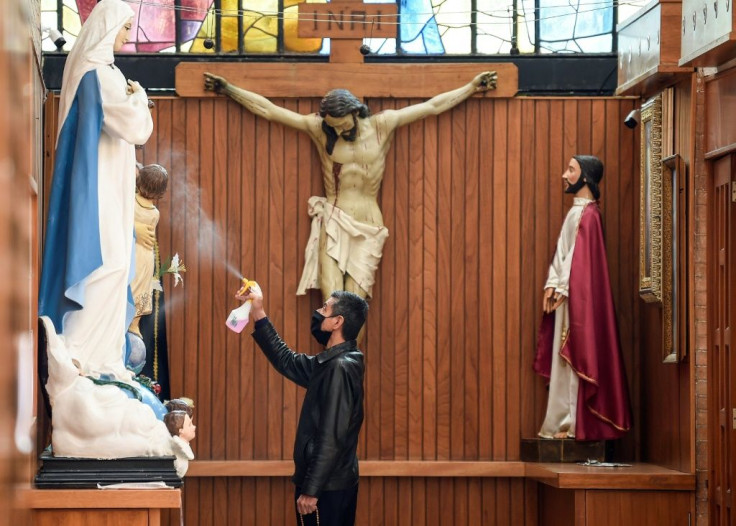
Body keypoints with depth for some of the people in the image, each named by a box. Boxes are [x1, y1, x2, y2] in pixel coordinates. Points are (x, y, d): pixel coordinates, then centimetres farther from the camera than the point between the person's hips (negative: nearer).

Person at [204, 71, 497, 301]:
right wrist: (227, 89, 4)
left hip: (368, 230, 0)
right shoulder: (318, 128, 2)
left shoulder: (382, 125, 3)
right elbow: (266, 109, 5)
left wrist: (472, 88, 12)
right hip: (332, 224, 0)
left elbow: (433, 106, 9)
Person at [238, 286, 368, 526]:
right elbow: (287, 362, 25)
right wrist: (259, 316, 21)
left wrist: (311, 490, -21)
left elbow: (331, 439, -22)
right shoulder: (329, 364, 10)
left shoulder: (340, 368, -19)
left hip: (326, 487, -10)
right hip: (333, 484, 10)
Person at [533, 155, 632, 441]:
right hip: (566, 295, 9)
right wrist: (552, 285, 4)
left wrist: (562, 289, -17)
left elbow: (580, 256, -17)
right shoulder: (576, 211, 17)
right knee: (564, 360, 8)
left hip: (578, 296, -9)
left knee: (576, 356, -8)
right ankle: (565, 421, 11)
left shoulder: (588, 213, -11)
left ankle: (576, 424, -7)